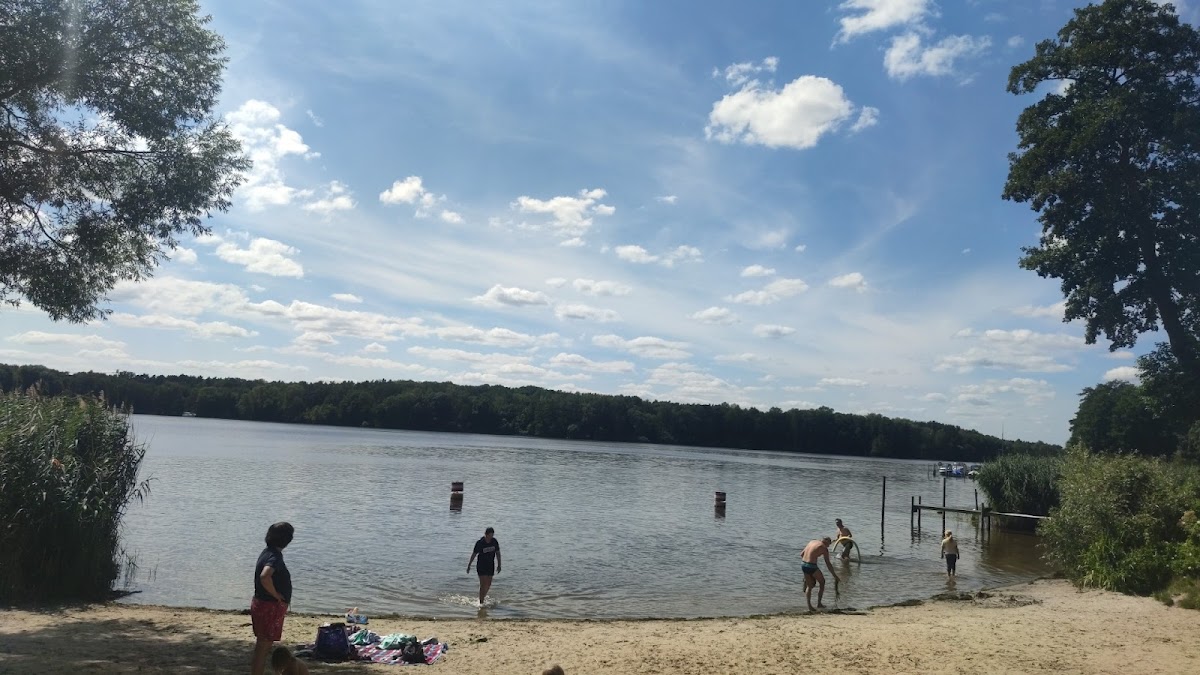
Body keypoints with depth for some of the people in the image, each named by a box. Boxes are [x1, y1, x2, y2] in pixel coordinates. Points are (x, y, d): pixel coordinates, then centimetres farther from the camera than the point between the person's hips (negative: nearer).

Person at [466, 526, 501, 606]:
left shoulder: (495, 542, -5)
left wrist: (499, 565, 4)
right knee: (483, 584, -10)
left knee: (488, 584, 12)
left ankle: (483, 597, 36)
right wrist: (469, 565, -3)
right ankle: (481, 602, -4)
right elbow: (474, 554, -7)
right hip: (481, 566, -4)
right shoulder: (480, 543, -15)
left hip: (490, 566, 4)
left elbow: (498, 553, 5)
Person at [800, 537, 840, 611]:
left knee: (809, 586, 19)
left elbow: (801, 554, 19)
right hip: (812, 566, -6)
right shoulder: (824, 548, -4)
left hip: (803, 564, 6)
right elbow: (828, 564, -6)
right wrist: (835, 576, -1)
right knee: (822, 583, 18)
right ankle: (819, 603, 20)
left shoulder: (812, 541, 15)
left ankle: (809, 606, 11)